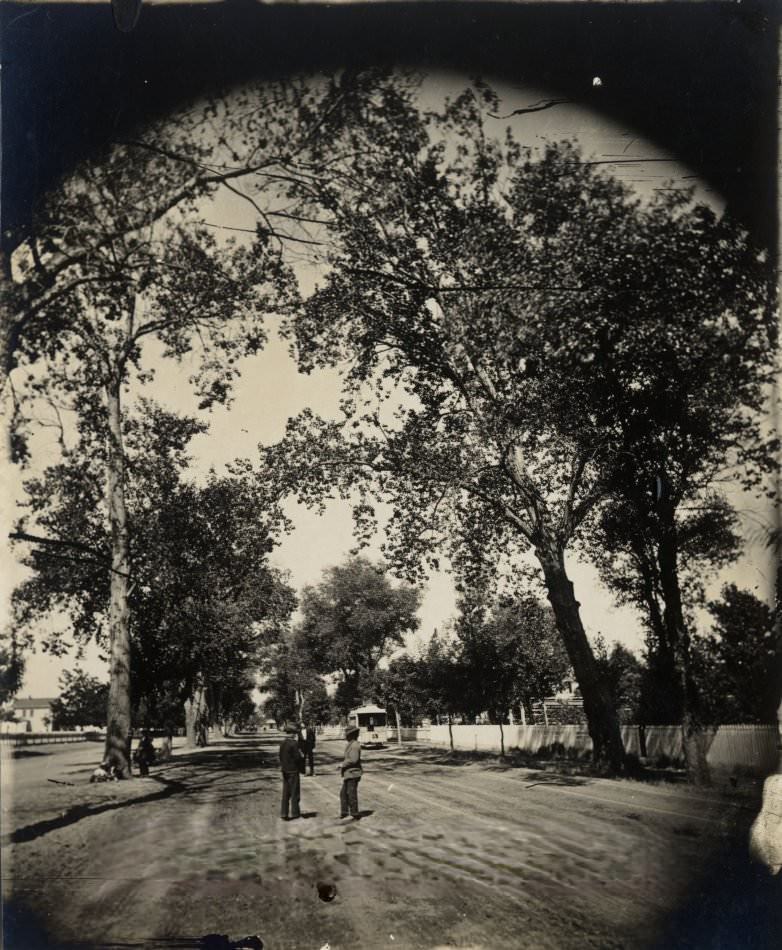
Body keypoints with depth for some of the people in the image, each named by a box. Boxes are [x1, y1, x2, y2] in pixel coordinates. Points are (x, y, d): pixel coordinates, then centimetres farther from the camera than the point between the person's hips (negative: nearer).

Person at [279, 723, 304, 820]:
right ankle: (295, 813, 14)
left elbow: (281, 757, 7)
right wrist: (302, 756, 0)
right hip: (293, 771, -7)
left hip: (284, 771, 7)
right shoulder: (294, 744, -18)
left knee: (286, 793, 12)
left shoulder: (282, 743, 4)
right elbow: (298, 758, -19)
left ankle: (284, 813, 12)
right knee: (295, 792, 6)